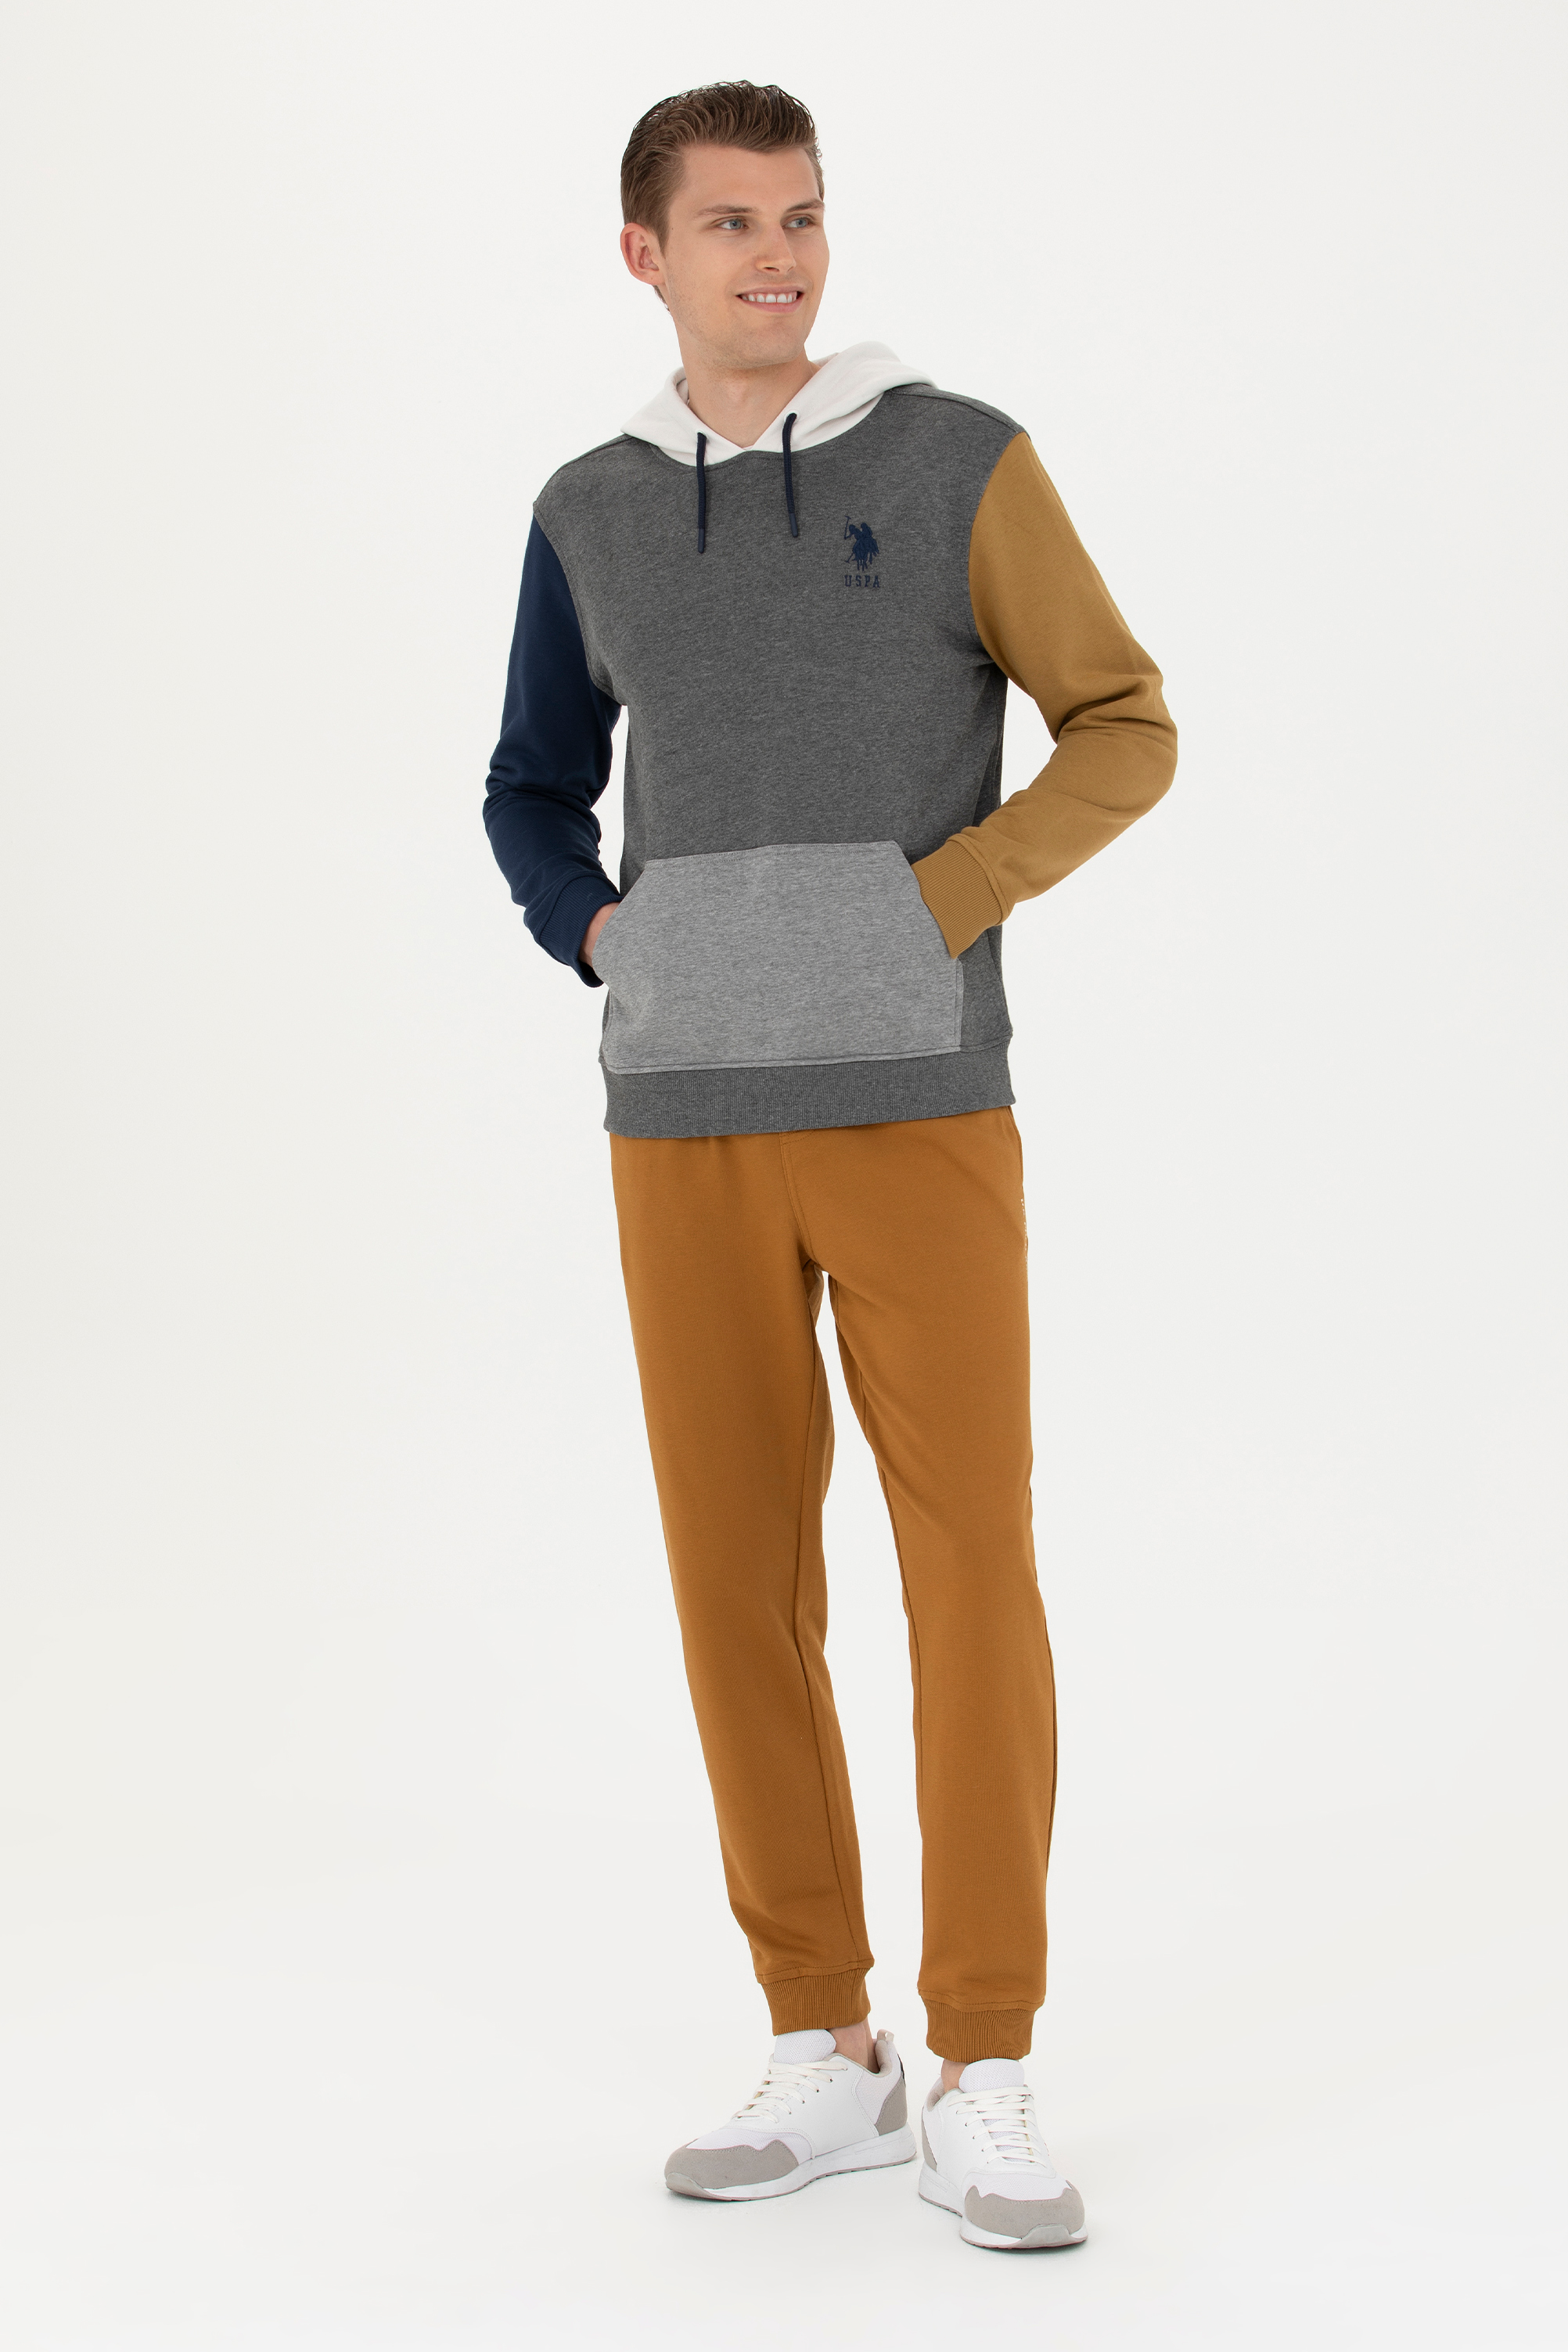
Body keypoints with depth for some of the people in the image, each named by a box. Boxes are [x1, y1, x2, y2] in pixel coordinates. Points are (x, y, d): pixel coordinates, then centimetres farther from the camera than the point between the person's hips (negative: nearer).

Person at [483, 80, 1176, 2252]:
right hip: (691, 1123, 3)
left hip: (917, 1113, -3)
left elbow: (1126, 733, 3)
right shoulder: (592, 514, 11)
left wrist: (941, 903, -13)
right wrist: (603, 941, -3)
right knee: (741, 1582, 3)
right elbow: (535, 800, 21)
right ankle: (825, 2057, 16)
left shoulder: (962, 460, 1)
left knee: (973, 1581, -9)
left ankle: (986, 2091, 1)